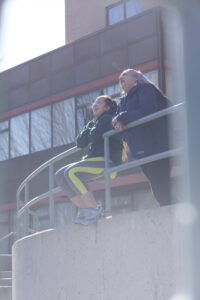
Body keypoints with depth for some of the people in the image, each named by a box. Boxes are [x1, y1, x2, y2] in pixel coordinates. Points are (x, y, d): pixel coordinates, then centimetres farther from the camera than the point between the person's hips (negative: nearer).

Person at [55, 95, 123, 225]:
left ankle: (95, 208, -27)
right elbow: (80, 143, 19)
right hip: (94, 160, 10)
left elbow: (94, 137, -16)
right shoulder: (96, 122, 26)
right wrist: (89, 127, 8)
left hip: (106, 160, -10)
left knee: (71, 172, -30)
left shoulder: (107, 118, -1)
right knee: (60, 176, 0)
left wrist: (90, 130, 6)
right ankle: (84, 208, -6)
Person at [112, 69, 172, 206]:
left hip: (154, 147, -8)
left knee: (162, 190, -14)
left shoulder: (145, 88, 2)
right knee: (158, 191, 4)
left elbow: (148, 112, -14)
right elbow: (114, 120, 20)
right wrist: (118, 123, -5)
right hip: (140, 151, 8)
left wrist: (122, 118, -6)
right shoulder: (124, 101, 27)